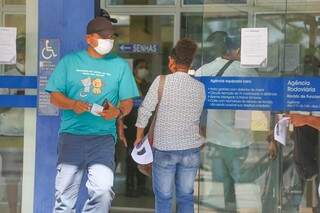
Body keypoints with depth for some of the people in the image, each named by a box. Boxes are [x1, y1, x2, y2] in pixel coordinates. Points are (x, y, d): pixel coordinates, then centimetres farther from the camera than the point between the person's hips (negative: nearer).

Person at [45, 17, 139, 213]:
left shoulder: (120, 65, 9)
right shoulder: (70, 61, 9)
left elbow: (127, 102, 9)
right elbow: (55, 96, 7)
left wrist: (117, 112, -14)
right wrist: (73, 104, -14)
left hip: (103, 137, 0)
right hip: (71, 135, 0)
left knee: (103, 191, -16)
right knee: (65, 191, 1)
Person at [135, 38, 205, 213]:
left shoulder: (162, 81, -9)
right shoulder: (199, 87, 0)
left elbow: (145, 110, -6)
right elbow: (197, 116, 7)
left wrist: (139, 136, 8)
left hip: (164, 148, -3)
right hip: (191, 148, 3)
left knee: (163, 197, 7)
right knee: (186, 197, 12)